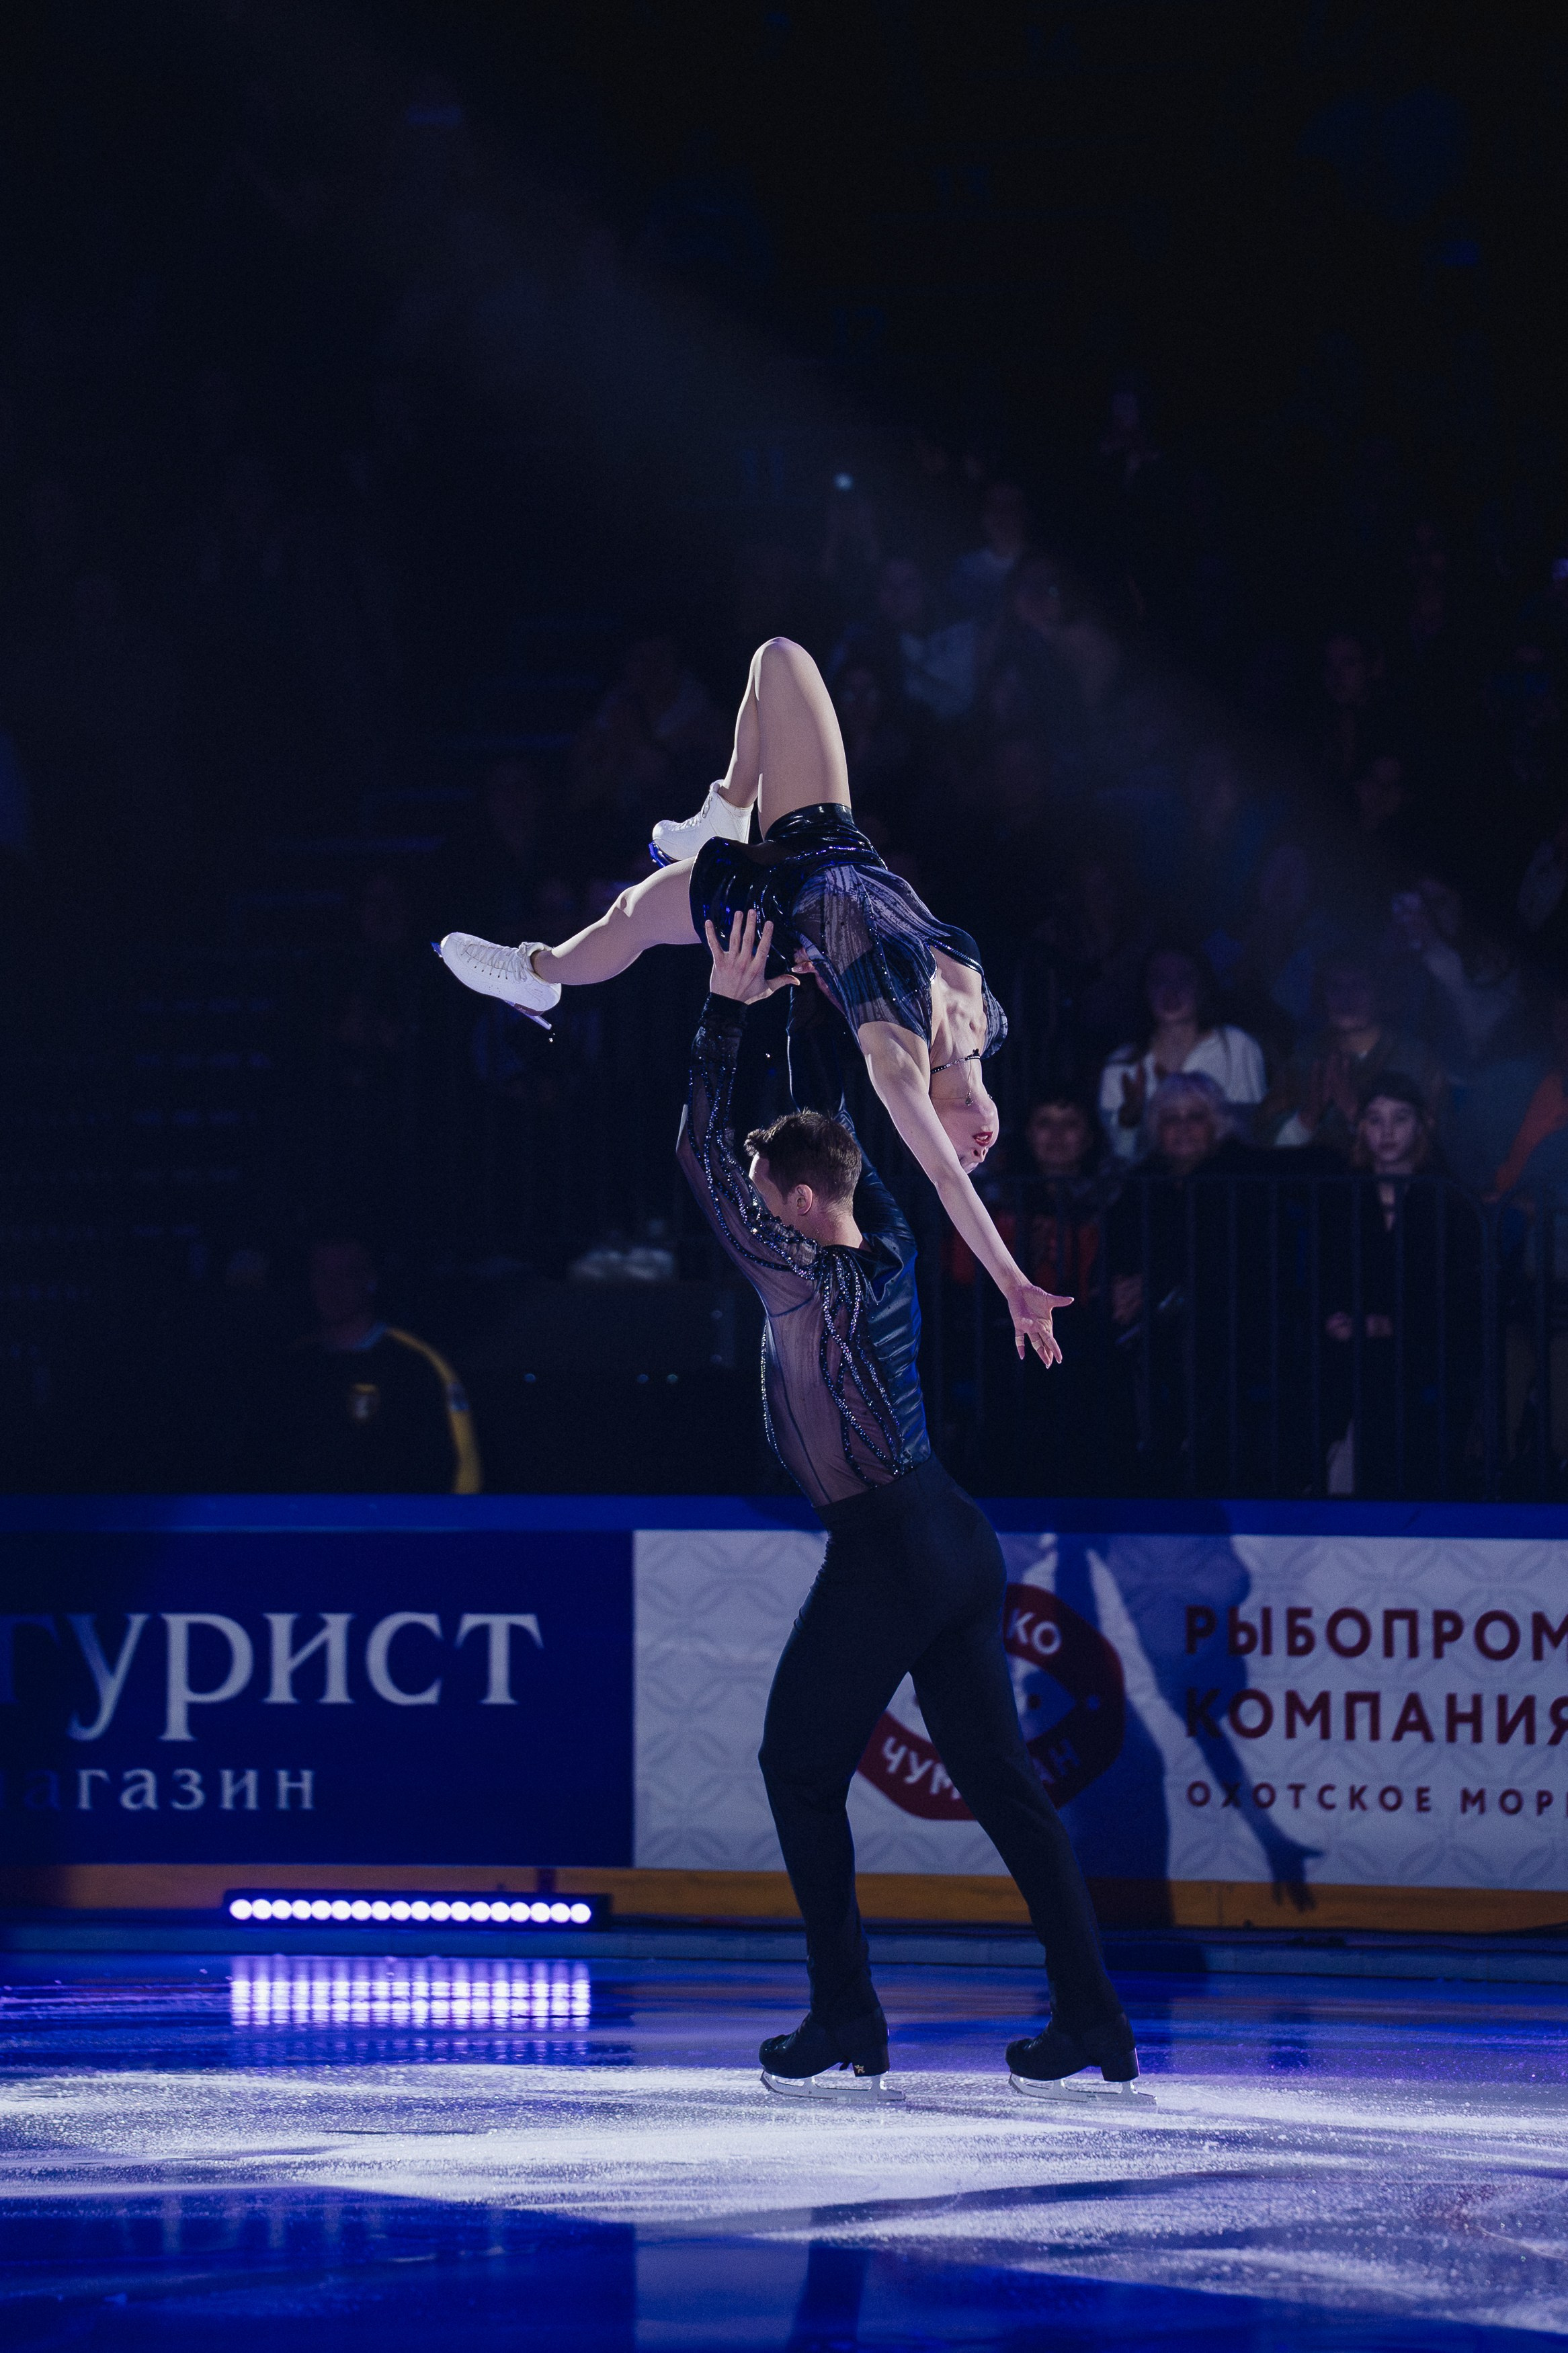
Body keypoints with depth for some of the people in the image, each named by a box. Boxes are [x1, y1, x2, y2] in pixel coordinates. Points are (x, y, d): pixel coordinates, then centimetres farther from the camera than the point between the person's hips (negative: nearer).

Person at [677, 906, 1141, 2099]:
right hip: (959, 1538, 8)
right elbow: (834, 1130, 24)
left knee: (802, 1766, 4)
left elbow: (702, 1156, -13)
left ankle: (848, 2024, 1)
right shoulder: (890, 1249, 8)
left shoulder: (804, 1280, -13)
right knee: (999, 1772, 8)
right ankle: (1093, 2016, 5)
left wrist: (728, 1010, -11)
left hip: (884, 1553, -8)